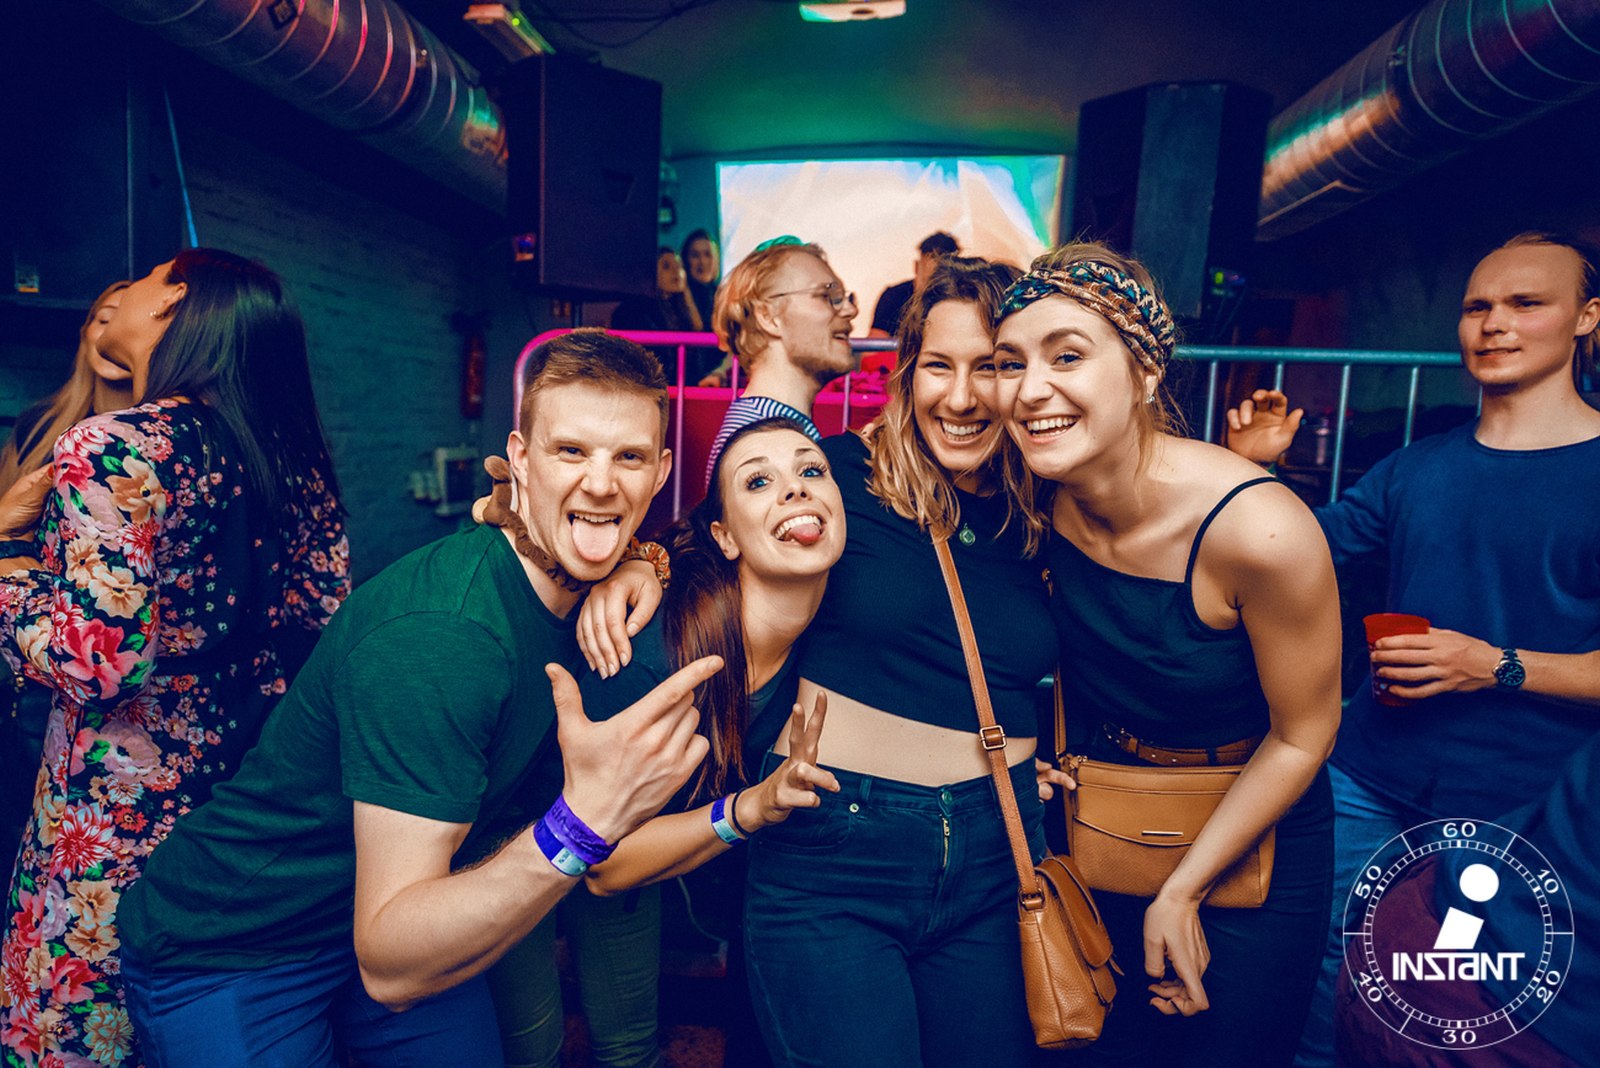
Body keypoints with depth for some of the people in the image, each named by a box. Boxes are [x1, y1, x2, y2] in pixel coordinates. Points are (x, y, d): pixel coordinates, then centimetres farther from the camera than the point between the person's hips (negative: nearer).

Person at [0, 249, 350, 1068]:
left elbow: (100, 657, -24)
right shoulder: (290, 456, 1)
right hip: (252, 781, 6)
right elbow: (325, 605, 7)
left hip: (119, 816, -6)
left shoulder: (107, 449, -18)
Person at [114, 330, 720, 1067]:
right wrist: (585, 823, -48)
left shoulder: (576, 575, -10)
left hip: (399, 917, 7)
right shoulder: (437, 632, -34)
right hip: (223, 955, -6)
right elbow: (389, 965, -35)